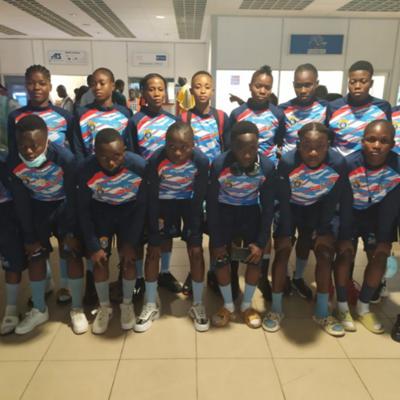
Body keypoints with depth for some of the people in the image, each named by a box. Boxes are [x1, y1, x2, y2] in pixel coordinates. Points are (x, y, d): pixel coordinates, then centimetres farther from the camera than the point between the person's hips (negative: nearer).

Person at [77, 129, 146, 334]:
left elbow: (142, 205, -17)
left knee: (128, 257, -6)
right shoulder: (86, 169, -32)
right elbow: (83, 208, -15)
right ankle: (104, 307, 18)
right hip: (100, 210, 0)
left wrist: (131, 242, -14)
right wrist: (93, 246, -14)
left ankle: (127, 304, 19)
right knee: (100, 259, -5)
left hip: (129, 210, 0)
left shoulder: (139, 165, -32)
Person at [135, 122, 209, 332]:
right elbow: (152, 197, -19)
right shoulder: (156, 160, -30)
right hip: (163, 201, 0)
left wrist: (193, 230, -12)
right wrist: (154, 233, -13)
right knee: (153, 249, -3)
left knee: (196, 250, -6)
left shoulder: (201, 161, -29)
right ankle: (150, 306, 15)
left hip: (189, 201, 0)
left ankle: (197, 305, 14)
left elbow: (199, 198, -16)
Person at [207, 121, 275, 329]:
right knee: (220, 256, -9)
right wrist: (216, 242, -14)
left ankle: (247, 305, 16)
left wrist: (261, 242, -14)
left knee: (255, 257, -7)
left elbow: (268, 206, -12)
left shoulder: (267, 166, -25)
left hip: (250, 210, 1)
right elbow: (211, 204, -17)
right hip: (224, 209, -1)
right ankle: (228, 305, 14)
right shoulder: (219, 165, -29)